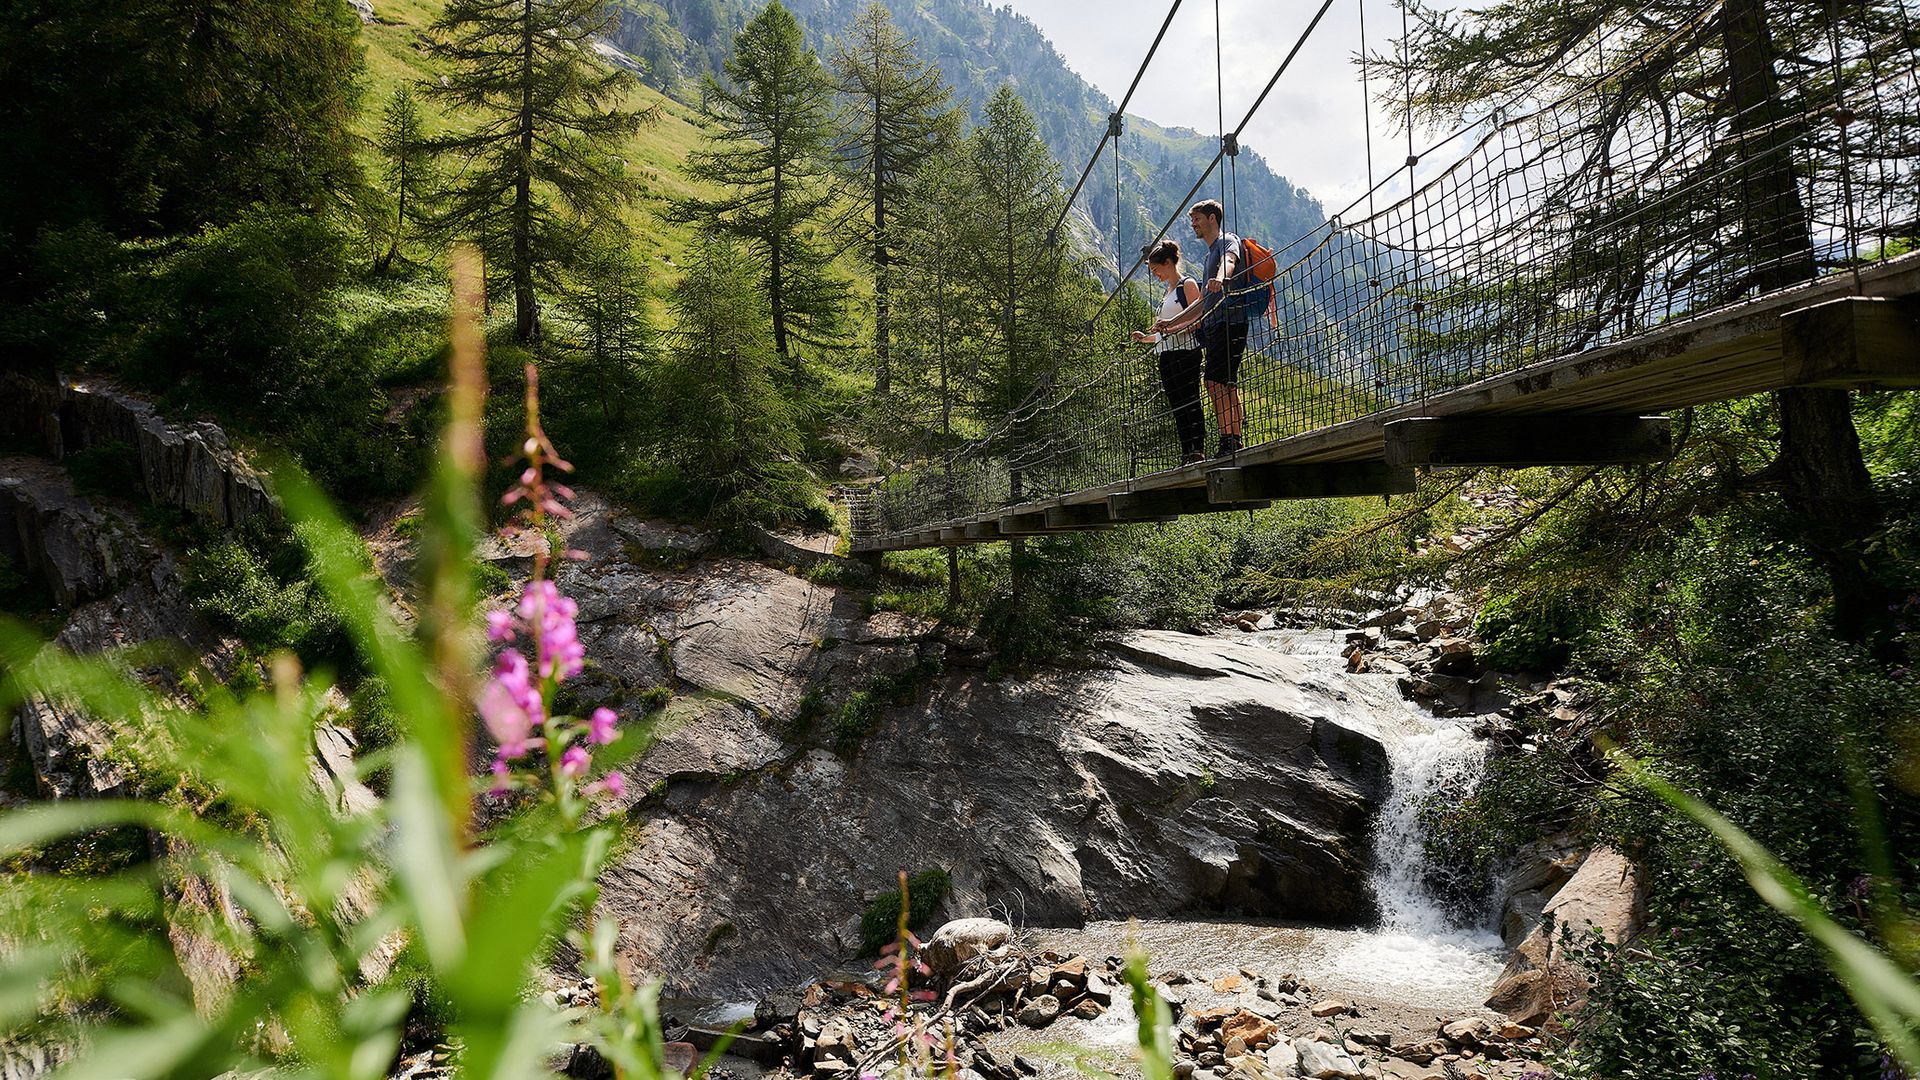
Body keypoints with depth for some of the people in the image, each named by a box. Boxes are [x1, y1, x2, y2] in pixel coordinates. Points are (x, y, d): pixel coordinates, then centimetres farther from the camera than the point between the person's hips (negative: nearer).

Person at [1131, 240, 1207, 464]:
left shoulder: (1188, 285, -2)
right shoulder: (1168, 292, 23)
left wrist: (1172, 325, -22)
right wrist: (1146, 337, 11)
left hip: (1186, 353, -9)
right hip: (1168, 356, 9)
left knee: (1190, 403, -12)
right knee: (1177, 407, 5)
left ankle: (1198, 451, -13)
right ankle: (1186, 455, 6)